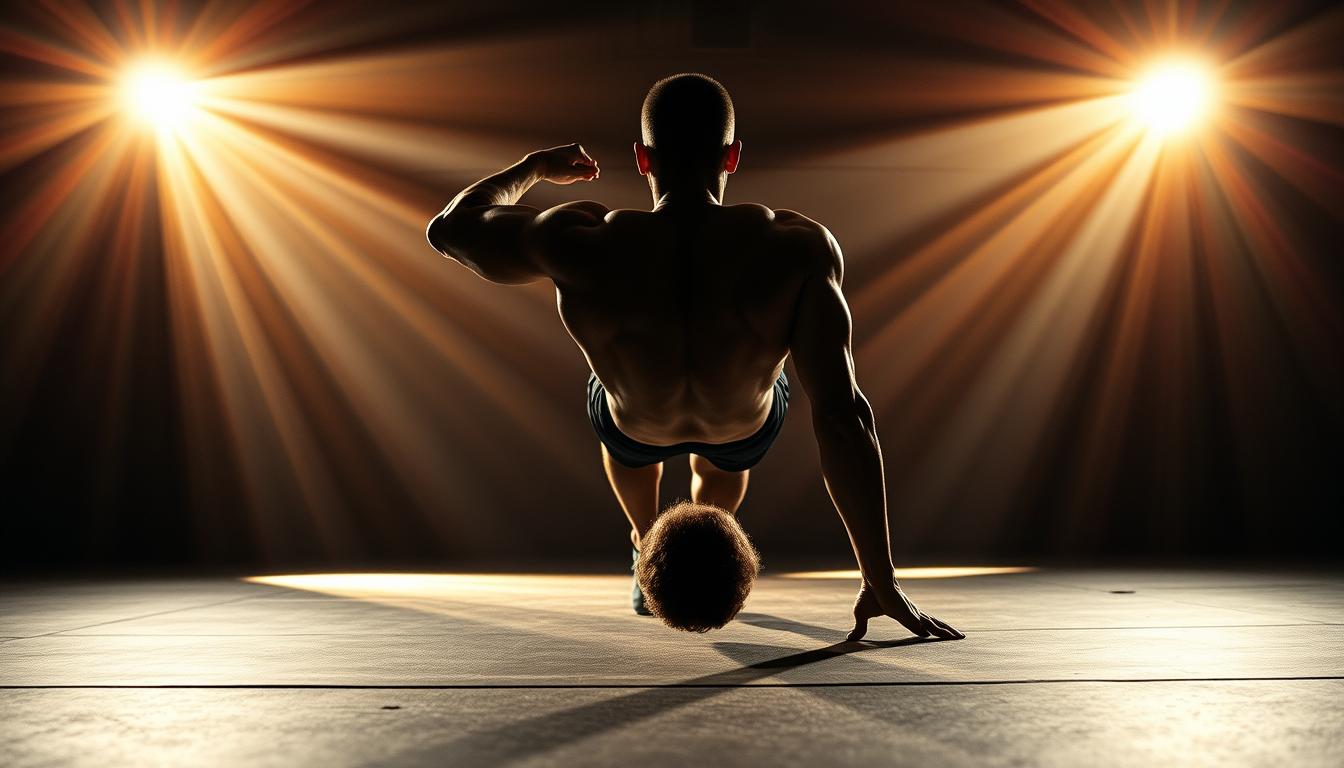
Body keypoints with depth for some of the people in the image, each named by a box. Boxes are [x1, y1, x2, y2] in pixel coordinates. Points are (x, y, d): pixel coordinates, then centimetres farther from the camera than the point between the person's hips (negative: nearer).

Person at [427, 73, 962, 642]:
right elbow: (842, 416, -40)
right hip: (747, 429, 1)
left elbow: (448, 227, -20)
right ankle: (709, 558, 54)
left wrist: (535, 167, 0)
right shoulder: (798, 250, -38)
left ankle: (649, 551, 51)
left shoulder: (583, 248, -38)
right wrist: (881, 583, -32)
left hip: (638, 428, 0)